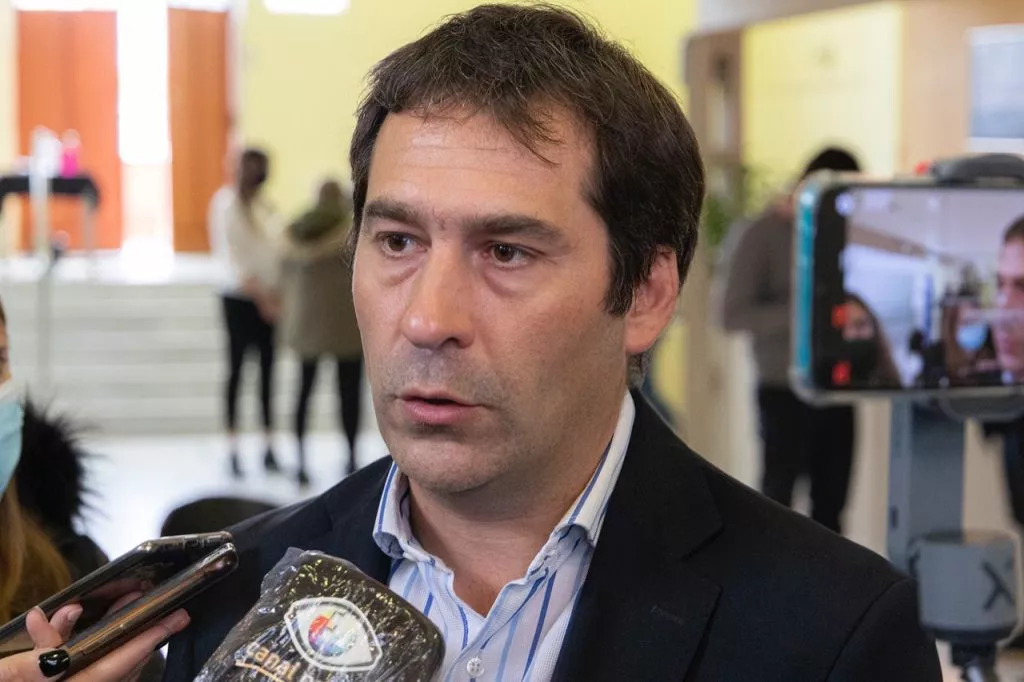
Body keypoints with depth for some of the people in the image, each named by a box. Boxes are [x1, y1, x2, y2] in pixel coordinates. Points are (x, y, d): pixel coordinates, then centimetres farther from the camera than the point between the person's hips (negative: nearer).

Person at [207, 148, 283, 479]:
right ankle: (233, 450, 3)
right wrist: (262, 298, -13)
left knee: (268, 371, 4)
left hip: (268, 300, 5)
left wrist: (276, 297, -2)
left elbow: (275, 253, 8)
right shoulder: (229, 208, -7)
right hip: (240, 299, -5)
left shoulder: (266, 209, 9)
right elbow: (234, 260, -11)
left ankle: (269, 448, 8)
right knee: (236, 370, 0)